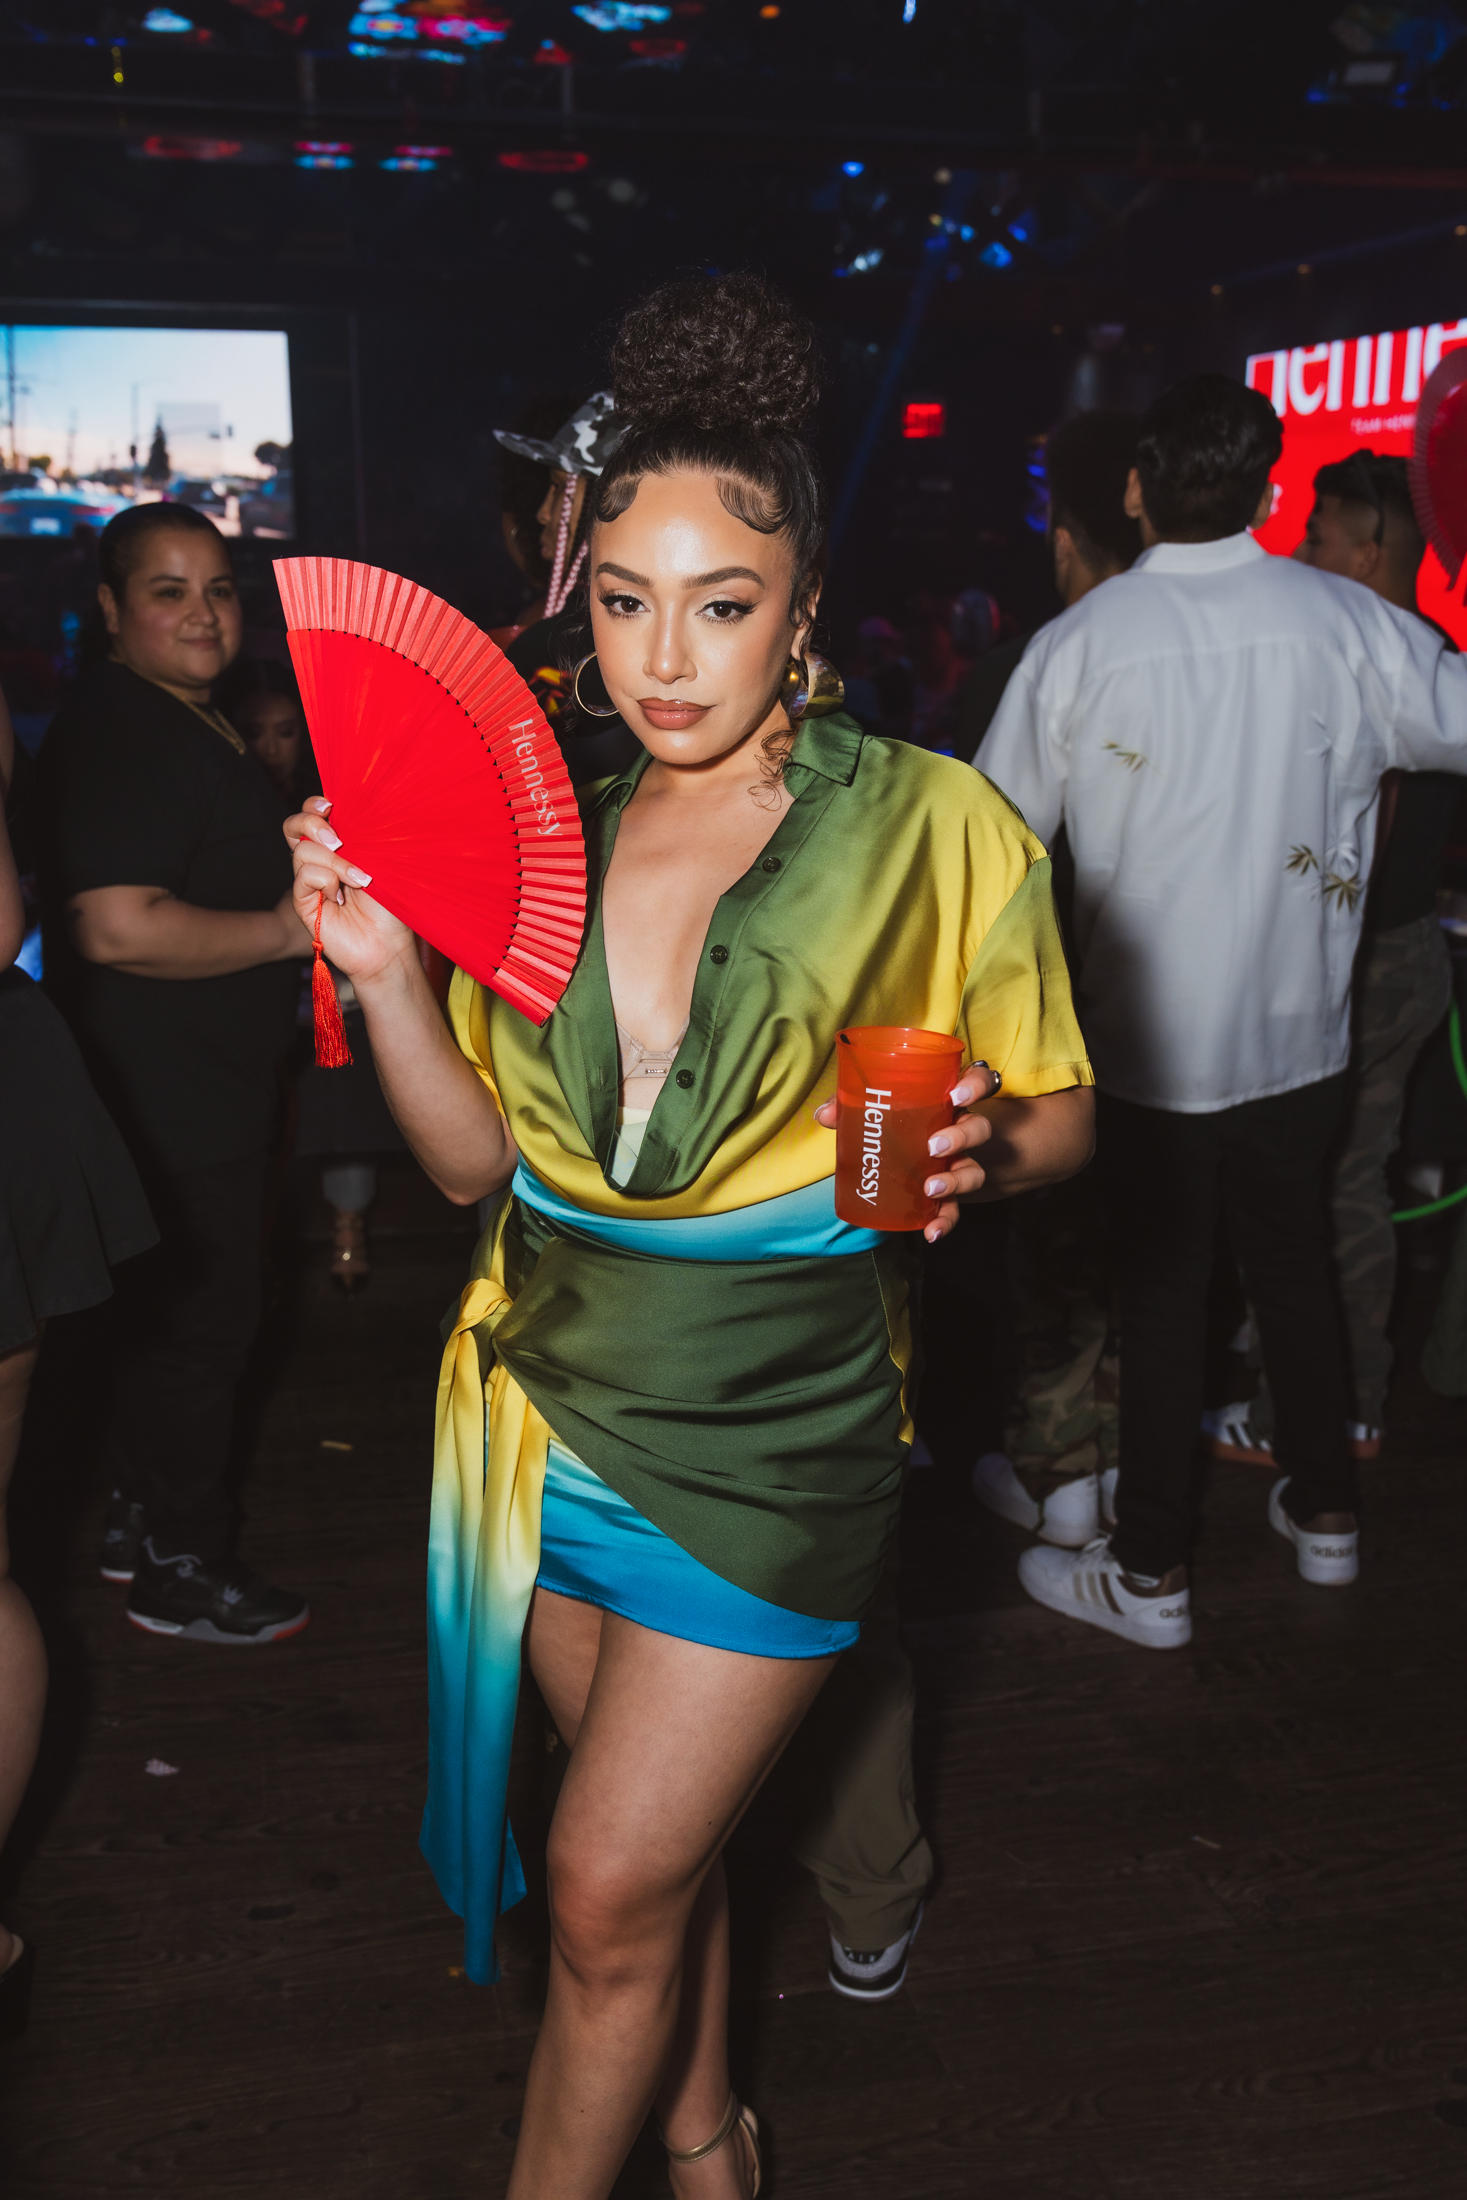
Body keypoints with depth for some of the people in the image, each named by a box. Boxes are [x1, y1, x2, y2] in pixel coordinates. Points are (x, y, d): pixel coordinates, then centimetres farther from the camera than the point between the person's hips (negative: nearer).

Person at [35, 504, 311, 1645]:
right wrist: (286, 928, -24)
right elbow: (118, 926, -30)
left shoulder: (190, 723, 15)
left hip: (199, 1091, 11)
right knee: (200, 1318, 0)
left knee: (170, 1310, 20)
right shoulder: (122, 732, -20)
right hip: (174, 1104, -11)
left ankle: (142, 1518, 35)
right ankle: (180, 1571, 15)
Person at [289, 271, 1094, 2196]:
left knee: (612, 1887, 3)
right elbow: (476, 1162, 3)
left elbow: (1059, 1112, -2)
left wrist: (984, 1144, -24)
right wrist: (386, 971, -13)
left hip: (773, 1430, -4)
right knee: (663, 1839, 22)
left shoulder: (933, 831, -10)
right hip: (560, 1398, 5)